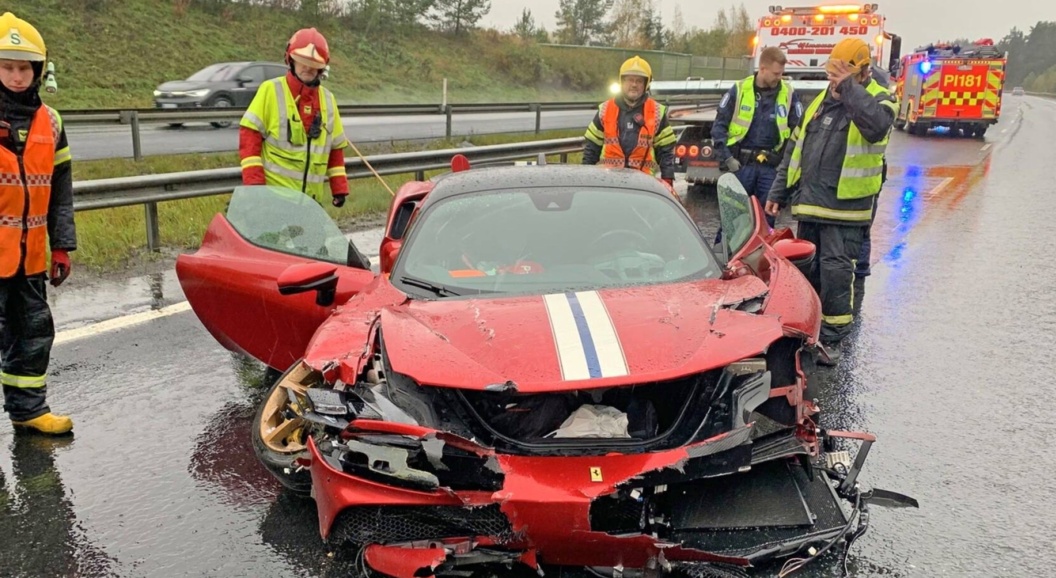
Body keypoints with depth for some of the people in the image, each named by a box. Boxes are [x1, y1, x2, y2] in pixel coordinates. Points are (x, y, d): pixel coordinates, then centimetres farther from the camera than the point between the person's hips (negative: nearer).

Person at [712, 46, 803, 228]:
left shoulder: (789, 94, 4)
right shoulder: (739, 90, 0)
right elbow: (719, 126, 2)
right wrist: (726, 159, -6)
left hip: (770, 168, 2)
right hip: (740, 164, -1)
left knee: (766, 219, 7)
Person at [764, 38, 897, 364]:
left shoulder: (879, 99, -2)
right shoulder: (820, 102, 16)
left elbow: (876, 126, -28)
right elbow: (794, 151, 20)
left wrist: (849, 89, -23)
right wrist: (778, 193, 17)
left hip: (846, 207, -6)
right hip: (808, 204, 6)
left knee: (836, 272, -7)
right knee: (806, 270, 13)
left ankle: (832, 338, 3)